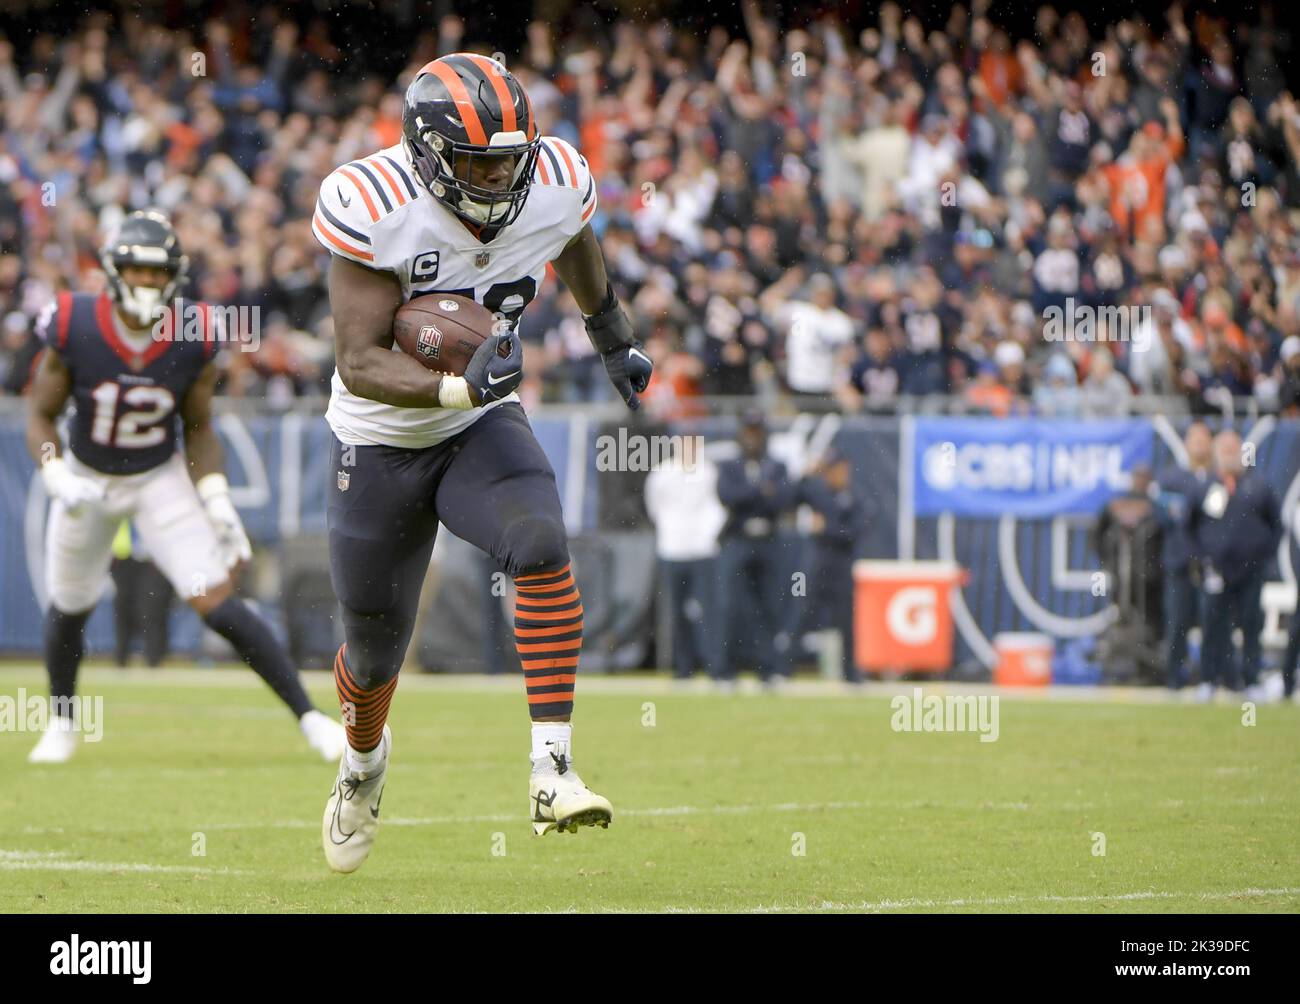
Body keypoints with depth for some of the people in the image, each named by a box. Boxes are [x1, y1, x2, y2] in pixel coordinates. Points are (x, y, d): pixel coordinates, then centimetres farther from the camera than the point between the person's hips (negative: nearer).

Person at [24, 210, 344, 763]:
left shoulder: (193, 343, -17)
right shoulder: (74, 329, -21)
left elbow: (199, 428, -2)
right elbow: (40, 416, -10)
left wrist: (218, 504, -12)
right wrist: (58, 479, -27)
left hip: (161, 479, -1)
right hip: (87, 480, 1)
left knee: (217, 601, -16)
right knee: (69, 610, 15)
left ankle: (309, 716, -15)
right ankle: (62, 722, 43)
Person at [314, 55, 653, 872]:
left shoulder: (555, 185, -14)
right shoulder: (374, 210, -27)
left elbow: (578, 251, 12)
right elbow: (360, 362, -28)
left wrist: (616, 343, 26)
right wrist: (459, 389, -44)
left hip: (483, 427, 2)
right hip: (381, 445, -2)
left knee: (542, 545, -31)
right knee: (376, 652, 12)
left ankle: (552, 769, -30)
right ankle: (364, 758, 49)